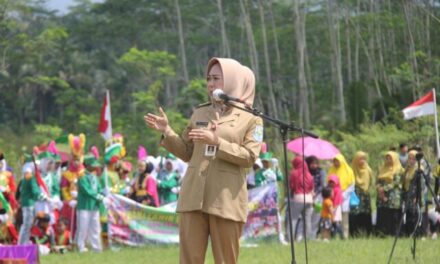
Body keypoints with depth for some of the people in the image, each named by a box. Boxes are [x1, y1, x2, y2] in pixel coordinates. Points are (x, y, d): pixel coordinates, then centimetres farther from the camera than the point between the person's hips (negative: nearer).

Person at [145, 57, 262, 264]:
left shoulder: (251, 118, 2)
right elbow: (187, 153, 17)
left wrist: (217, 143, -18)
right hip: (193, 197, 4)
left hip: (226, 200, -4)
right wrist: (167, 132, 2)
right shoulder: (199, 113, 15)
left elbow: (249, 156, -9)